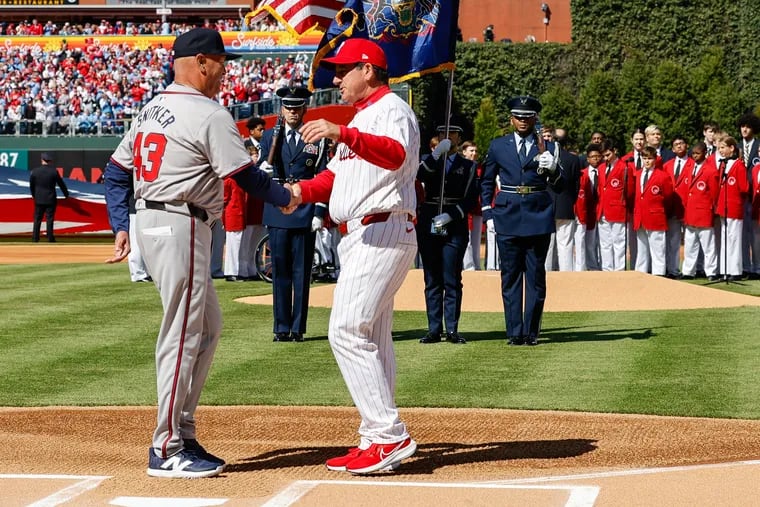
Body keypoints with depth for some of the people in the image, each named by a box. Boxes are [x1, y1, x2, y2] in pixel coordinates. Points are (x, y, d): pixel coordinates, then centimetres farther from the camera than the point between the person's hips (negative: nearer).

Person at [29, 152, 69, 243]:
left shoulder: (35, 171, -6)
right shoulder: (54, 171, -11)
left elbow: (31, 185, 6)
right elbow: (61, 184, -1)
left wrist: (33, 194, 26)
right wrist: (66, 194, 17)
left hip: (39, 199, 2)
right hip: (50, 199, -2)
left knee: (37, 219, 9)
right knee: (49, 219, 4)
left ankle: (35, 238, 11)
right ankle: (50, 238, 5)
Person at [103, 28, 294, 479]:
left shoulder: (152, 109, 15)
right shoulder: (209, 114, -12)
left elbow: (116, 171, 16)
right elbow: (245, 175, -12)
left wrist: (121, 227, 13)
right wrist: (285, 198, 5)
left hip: (151, 221, 10)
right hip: (182, 226, -10)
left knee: (208, 326, 17)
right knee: (182, 336, -7)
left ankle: (183, 435, 19)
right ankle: (167, 451, -4)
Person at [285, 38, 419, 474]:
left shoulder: (392, 110, -9)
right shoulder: (362, 118, 23)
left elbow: (396, 154, -32)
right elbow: (338, 176, 18)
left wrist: (342, 134, -46)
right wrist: (302, 191, -1)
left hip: (383, 233, -11)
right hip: (360, 237, 11)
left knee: (347, 331, -17)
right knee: (372, 339, 11)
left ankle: (389, 435, -16)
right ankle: (379, 439, 16)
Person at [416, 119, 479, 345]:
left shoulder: (468, 166, 10)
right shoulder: (429, 161, 13)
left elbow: (471, 199, 0)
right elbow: (420, 175, -11)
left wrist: (450, 215, -14)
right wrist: (437, 153, -22)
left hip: (455, 227, -1)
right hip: (428, 226, 1)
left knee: (452, 280, -4)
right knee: (432, 281, 3)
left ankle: (452, 329, -1)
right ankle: (434, 329, 5)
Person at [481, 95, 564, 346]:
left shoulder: (547, 148, 6)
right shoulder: (498, 146, 9)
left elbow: (559, 187, 3)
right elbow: (486, 182, 16)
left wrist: (552, 169, -18)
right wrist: (488, 214, 8)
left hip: (538, 218, -1)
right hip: (508, 218, 1)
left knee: (536, 276, 2)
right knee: (510, 276, 2)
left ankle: (531, 332, 8)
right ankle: (515, 332, 6)